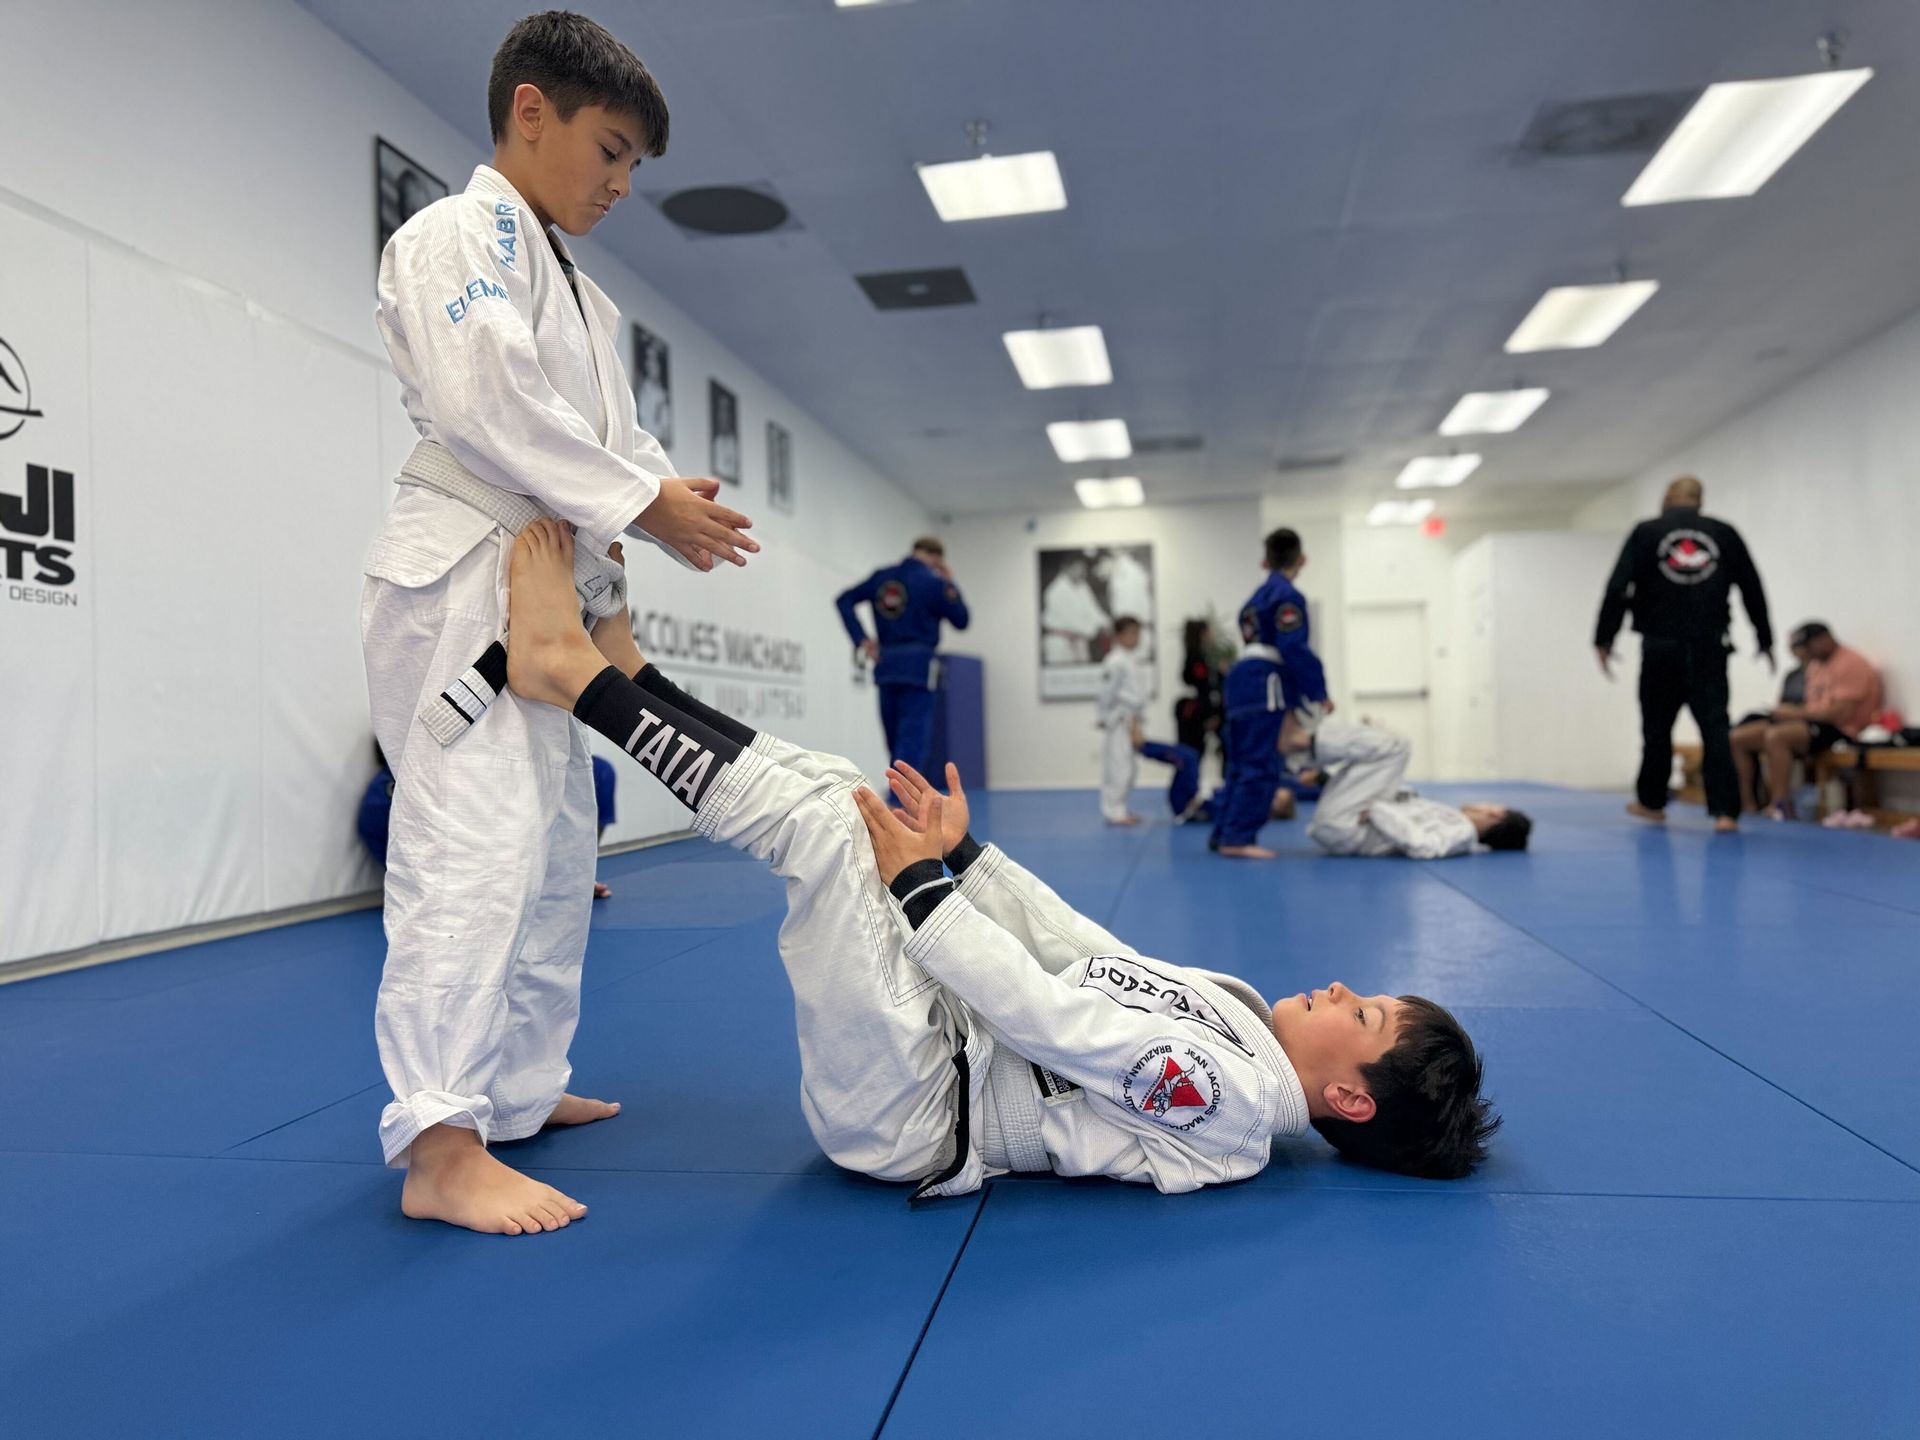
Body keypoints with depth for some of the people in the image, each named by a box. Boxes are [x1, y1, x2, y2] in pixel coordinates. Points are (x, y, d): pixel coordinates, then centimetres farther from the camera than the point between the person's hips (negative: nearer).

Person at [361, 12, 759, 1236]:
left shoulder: (577, 293, 22)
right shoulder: (458, 236, -6)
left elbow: (610, 434, 19)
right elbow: (486, 403, -21)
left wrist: (672, 492, -2)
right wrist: (645, 504, -18)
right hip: (463, 581, -10)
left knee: (556, 849, 13)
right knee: (474, 844, -15)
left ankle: (520, 1086, 26)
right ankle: (439, 1146, -11)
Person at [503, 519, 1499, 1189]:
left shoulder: (1234, 1101, -20)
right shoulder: (1235, 1013, 7)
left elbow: (1047, 1014, -26)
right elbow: (1077, 948, 9)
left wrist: (915, 883, -22)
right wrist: (963, 850, 4)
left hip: (906, 1116, -8)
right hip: (949, 1040, 8)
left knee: (819, 821, -23)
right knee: (833, 792, 4)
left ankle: (571, 671, -14)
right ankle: (622, 666, 8)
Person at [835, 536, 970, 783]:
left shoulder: (881, 577, 9)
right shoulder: (933, 582, -6)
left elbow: (844, 600, 8)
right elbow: (961, 620, 2)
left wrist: (862, 639, 5)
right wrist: (950, 585, 11)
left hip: (887, 664, 6)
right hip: (918, 665, -6)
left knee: (897, 739, 16)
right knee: (913, 738, -6)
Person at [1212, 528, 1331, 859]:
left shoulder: (1260, 596, 20)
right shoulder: (1288, 596, -9)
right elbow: (1294, 649, -19)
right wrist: (1319, 692, -13)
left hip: (1245, 681, 10)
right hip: (1264, 686, -10)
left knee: (1242, 765, 14)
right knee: (1260, 766, -8)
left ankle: (1223, 834, 16)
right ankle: (1238, 838, -9)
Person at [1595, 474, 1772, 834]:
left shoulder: (1645, 533, 1)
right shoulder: (1724, 534, 7)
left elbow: (1617, 588, -6)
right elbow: (1753, 589, 10)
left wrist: (1604, 640, -1)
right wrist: (1765, 640, 21)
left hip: (1661, 646, -1)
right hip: (1708, 646, 1)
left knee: (1657, 725, 12)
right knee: (1715, 727, 0)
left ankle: (1651, 801, 26)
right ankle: (1725, 811, -6)